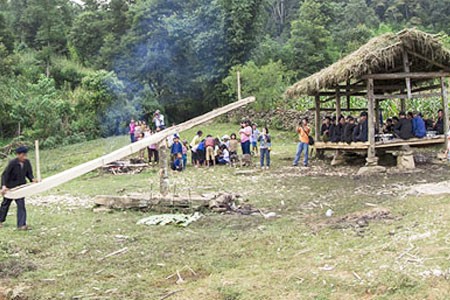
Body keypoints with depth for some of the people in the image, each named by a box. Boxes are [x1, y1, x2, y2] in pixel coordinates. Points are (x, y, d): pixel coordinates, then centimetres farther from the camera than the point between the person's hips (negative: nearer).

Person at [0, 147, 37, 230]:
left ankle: (21, 225, -5)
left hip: (20, 187, 3)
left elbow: (29, 173, 2)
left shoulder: (27, 162, -8)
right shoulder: (12, 163, -22)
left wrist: (32, 179, -20)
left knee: (21, 205, -6)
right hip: (10, 187, -3)